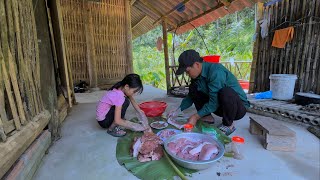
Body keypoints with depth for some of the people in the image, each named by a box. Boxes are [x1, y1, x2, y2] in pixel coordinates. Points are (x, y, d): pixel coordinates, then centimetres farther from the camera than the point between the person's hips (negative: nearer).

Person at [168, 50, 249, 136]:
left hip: (239, 106, -6)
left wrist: (196, 117, -23)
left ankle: (228, 125, -12)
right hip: (219, 105, 6)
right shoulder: (198, 74, -4)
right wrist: (177, 111, -4)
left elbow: (214, 102, -29)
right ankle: (207, 117, 3)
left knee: (226, 92, -39)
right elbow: (191, 96, 5)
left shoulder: (216, 72, -28)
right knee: (193, 88, -5)